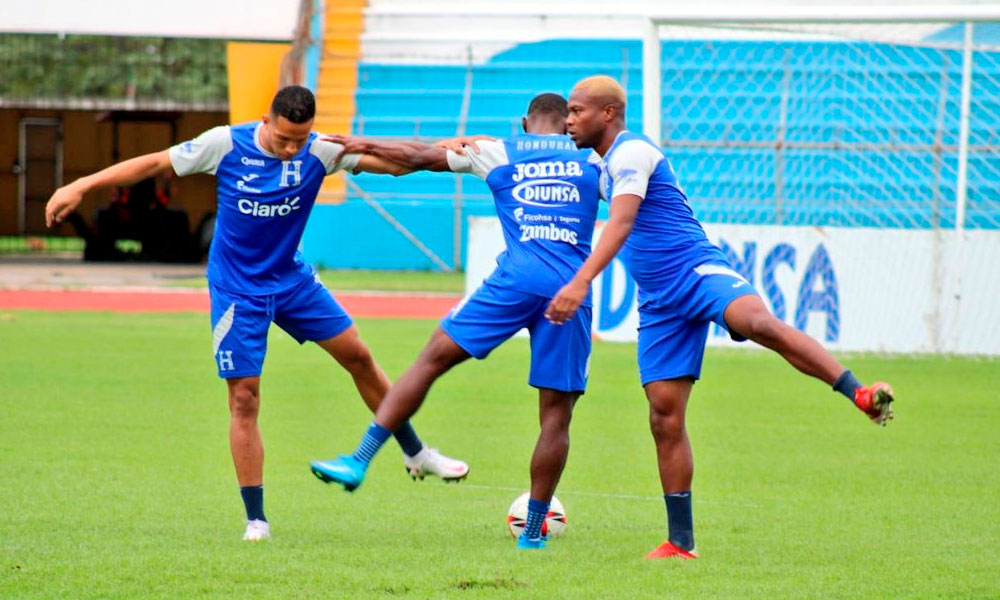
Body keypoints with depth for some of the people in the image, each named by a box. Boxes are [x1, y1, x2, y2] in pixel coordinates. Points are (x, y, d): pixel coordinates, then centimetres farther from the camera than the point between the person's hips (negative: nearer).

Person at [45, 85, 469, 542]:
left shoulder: (319, 152, -12)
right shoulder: (226, 144, -18)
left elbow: (392, 161, -11)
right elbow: (155, 164, -10)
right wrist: (80, 187, -11)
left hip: (292, 278, 3)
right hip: (237, 290, -3)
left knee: (358, 357, 5)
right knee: (244, 397, -7)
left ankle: (415, 453, 27)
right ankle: (255, 519, 0)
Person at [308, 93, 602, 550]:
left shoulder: (498, 153, 16)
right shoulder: (591, 161, 18)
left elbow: (419, 157, 21)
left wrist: (366, 147, 34)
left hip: (516, 280, -1)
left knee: (433, 358, 3)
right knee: (556, 412, 5)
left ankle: (359, 460, -7)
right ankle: (533, 531, 7)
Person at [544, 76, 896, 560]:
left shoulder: (631, 152, -8)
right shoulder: (610, 163, 23)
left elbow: (621, 222, -25)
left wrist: (581, 282, -35)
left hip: (695, 271, -9)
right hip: (659, 302, 9)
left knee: (756, 321, -38)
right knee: (664, 414, 2)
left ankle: (862, 395, -49)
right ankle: (680, 543, 4)